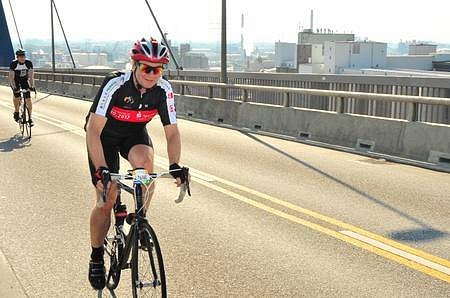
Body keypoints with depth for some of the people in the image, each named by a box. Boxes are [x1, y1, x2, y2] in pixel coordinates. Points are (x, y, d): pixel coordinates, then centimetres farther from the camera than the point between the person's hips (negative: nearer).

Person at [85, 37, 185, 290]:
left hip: (135, 133, 3)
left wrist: (175, 165, -31)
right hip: (104, 134, -2)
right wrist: (100, 170, -46)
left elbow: (172, 132, -16)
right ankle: (97, 257, 16)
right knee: (107, 200, -7)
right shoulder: (115, 85, -32)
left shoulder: (164, 89, -22)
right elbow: (93, 130, -36)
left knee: (145, 160, -33)